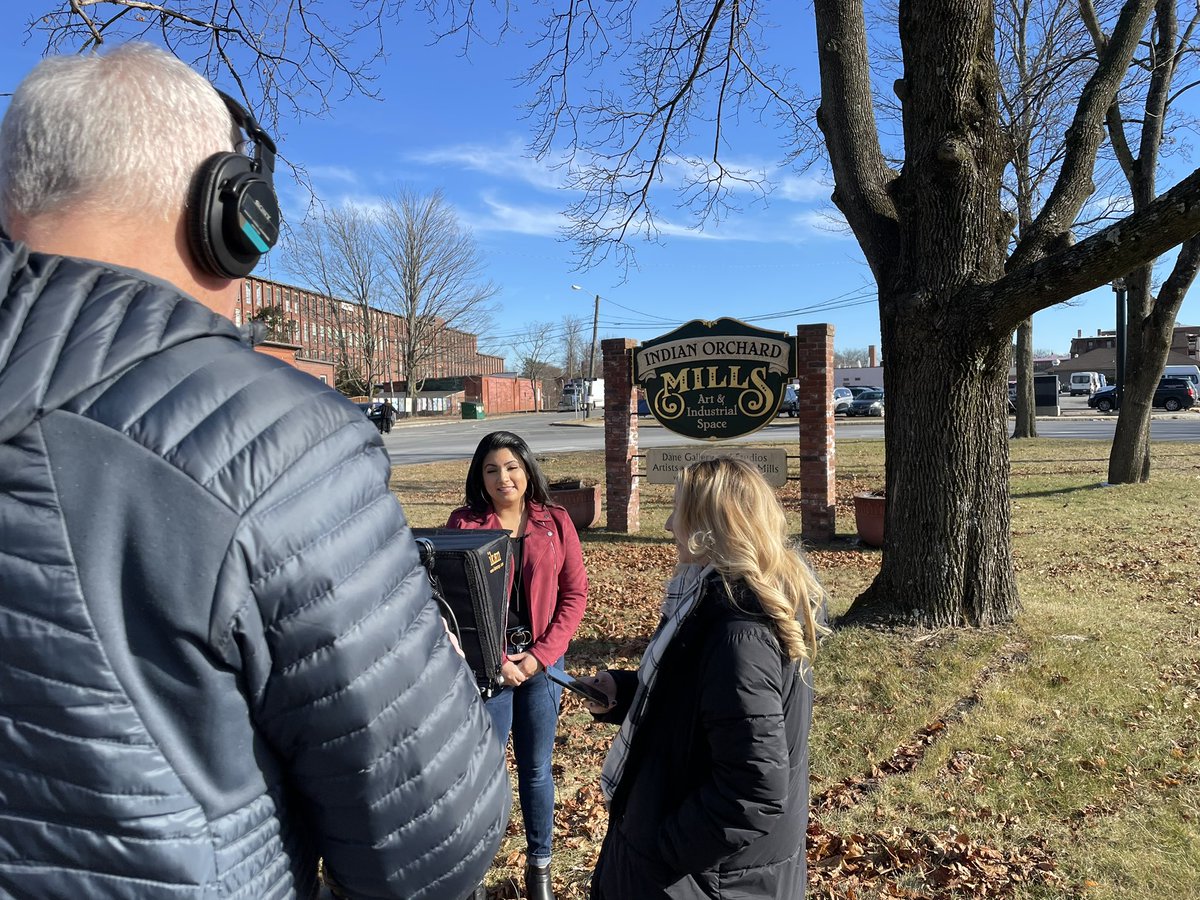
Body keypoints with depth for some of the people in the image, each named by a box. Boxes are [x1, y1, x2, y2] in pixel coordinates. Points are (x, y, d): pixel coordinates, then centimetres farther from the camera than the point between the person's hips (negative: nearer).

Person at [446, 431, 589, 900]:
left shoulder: (555, 522, -1)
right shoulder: (463, 523, -6)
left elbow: (575, 593, 0)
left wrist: (541, 654, -9)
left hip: (542, 662, 2)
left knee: (536, 770, 13)